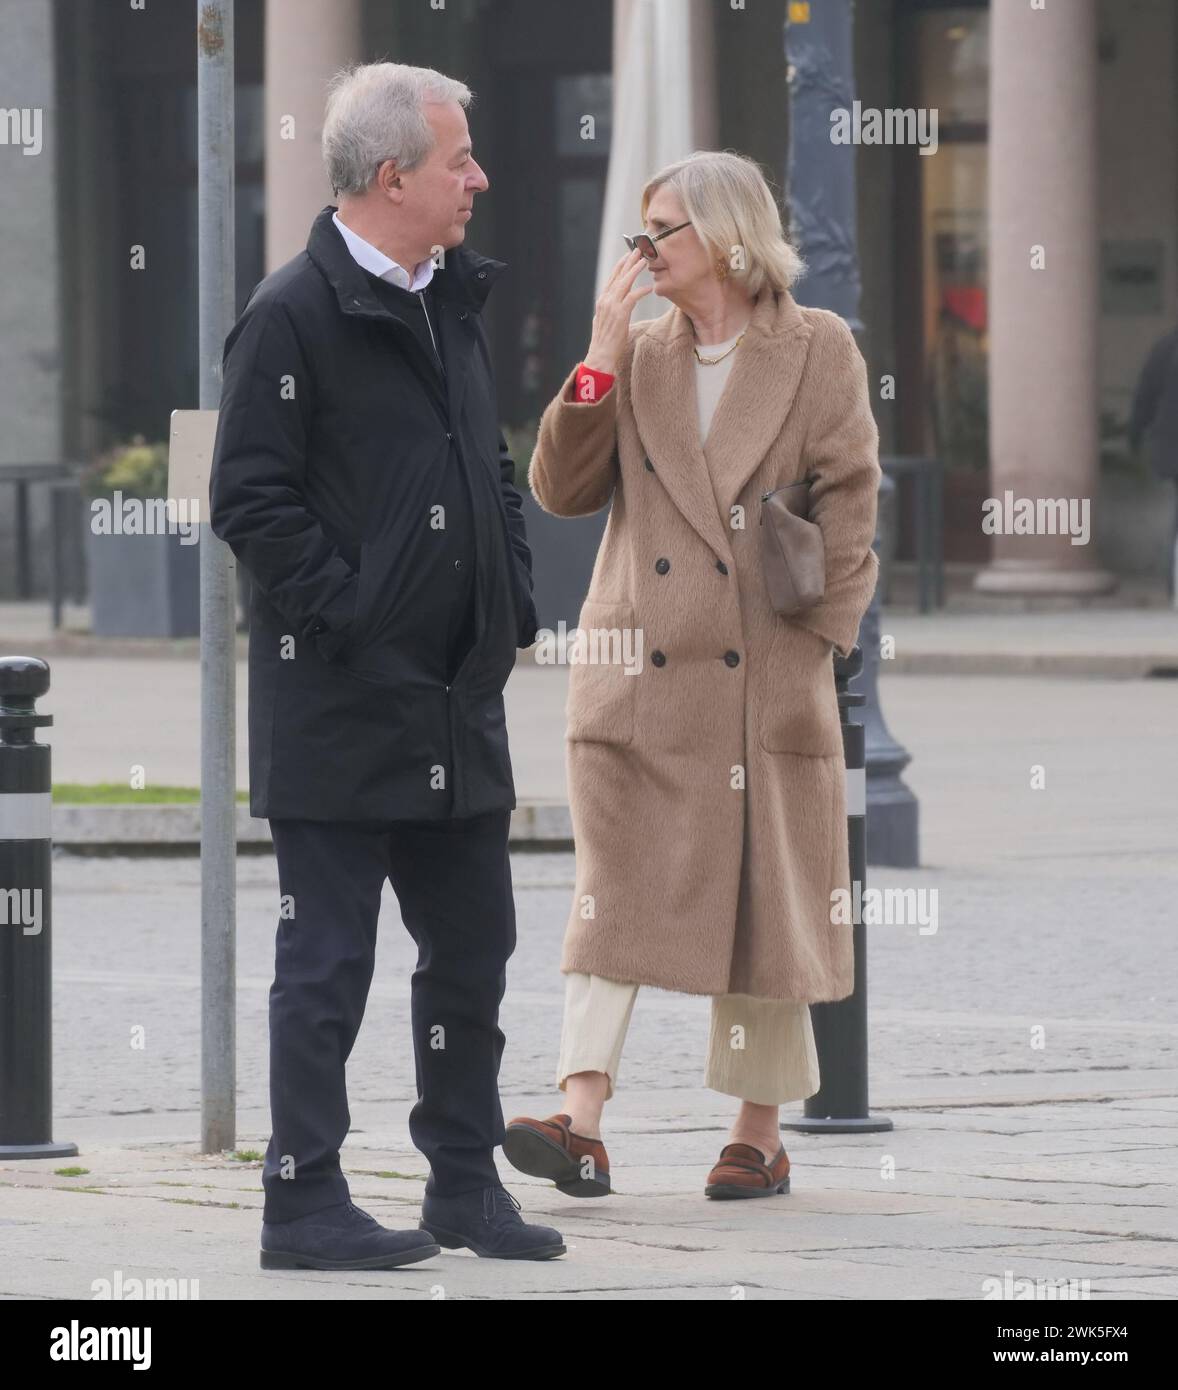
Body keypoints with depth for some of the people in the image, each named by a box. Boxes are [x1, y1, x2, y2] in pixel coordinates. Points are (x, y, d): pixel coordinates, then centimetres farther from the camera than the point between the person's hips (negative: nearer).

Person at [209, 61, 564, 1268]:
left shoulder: (450, 303, 14)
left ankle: (466, 1184, 21)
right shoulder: (295, 313, -12)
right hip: (340, 704, -8)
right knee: (326, 961, -3)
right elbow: (251, 501, -15)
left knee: (472, 944, 12)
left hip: (457, 704, 8)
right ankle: (302, 1202, 2)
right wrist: (350, 615, -17)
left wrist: (513, 610, 12)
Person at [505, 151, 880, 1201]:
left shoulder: (818, 350, 2)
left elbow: (849, 496, 0)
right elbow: (561, 489, 5)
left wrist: (821, 628, -7)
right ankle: (582, 1125, -15)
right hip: (640, 671, 2)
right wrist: (601, 359, -2)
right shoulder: (639, 355, 12)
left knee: (765, 899, 4)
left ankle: (759, 1135, 14)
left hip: (764, 679, -2)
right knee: (616, 892, -7)